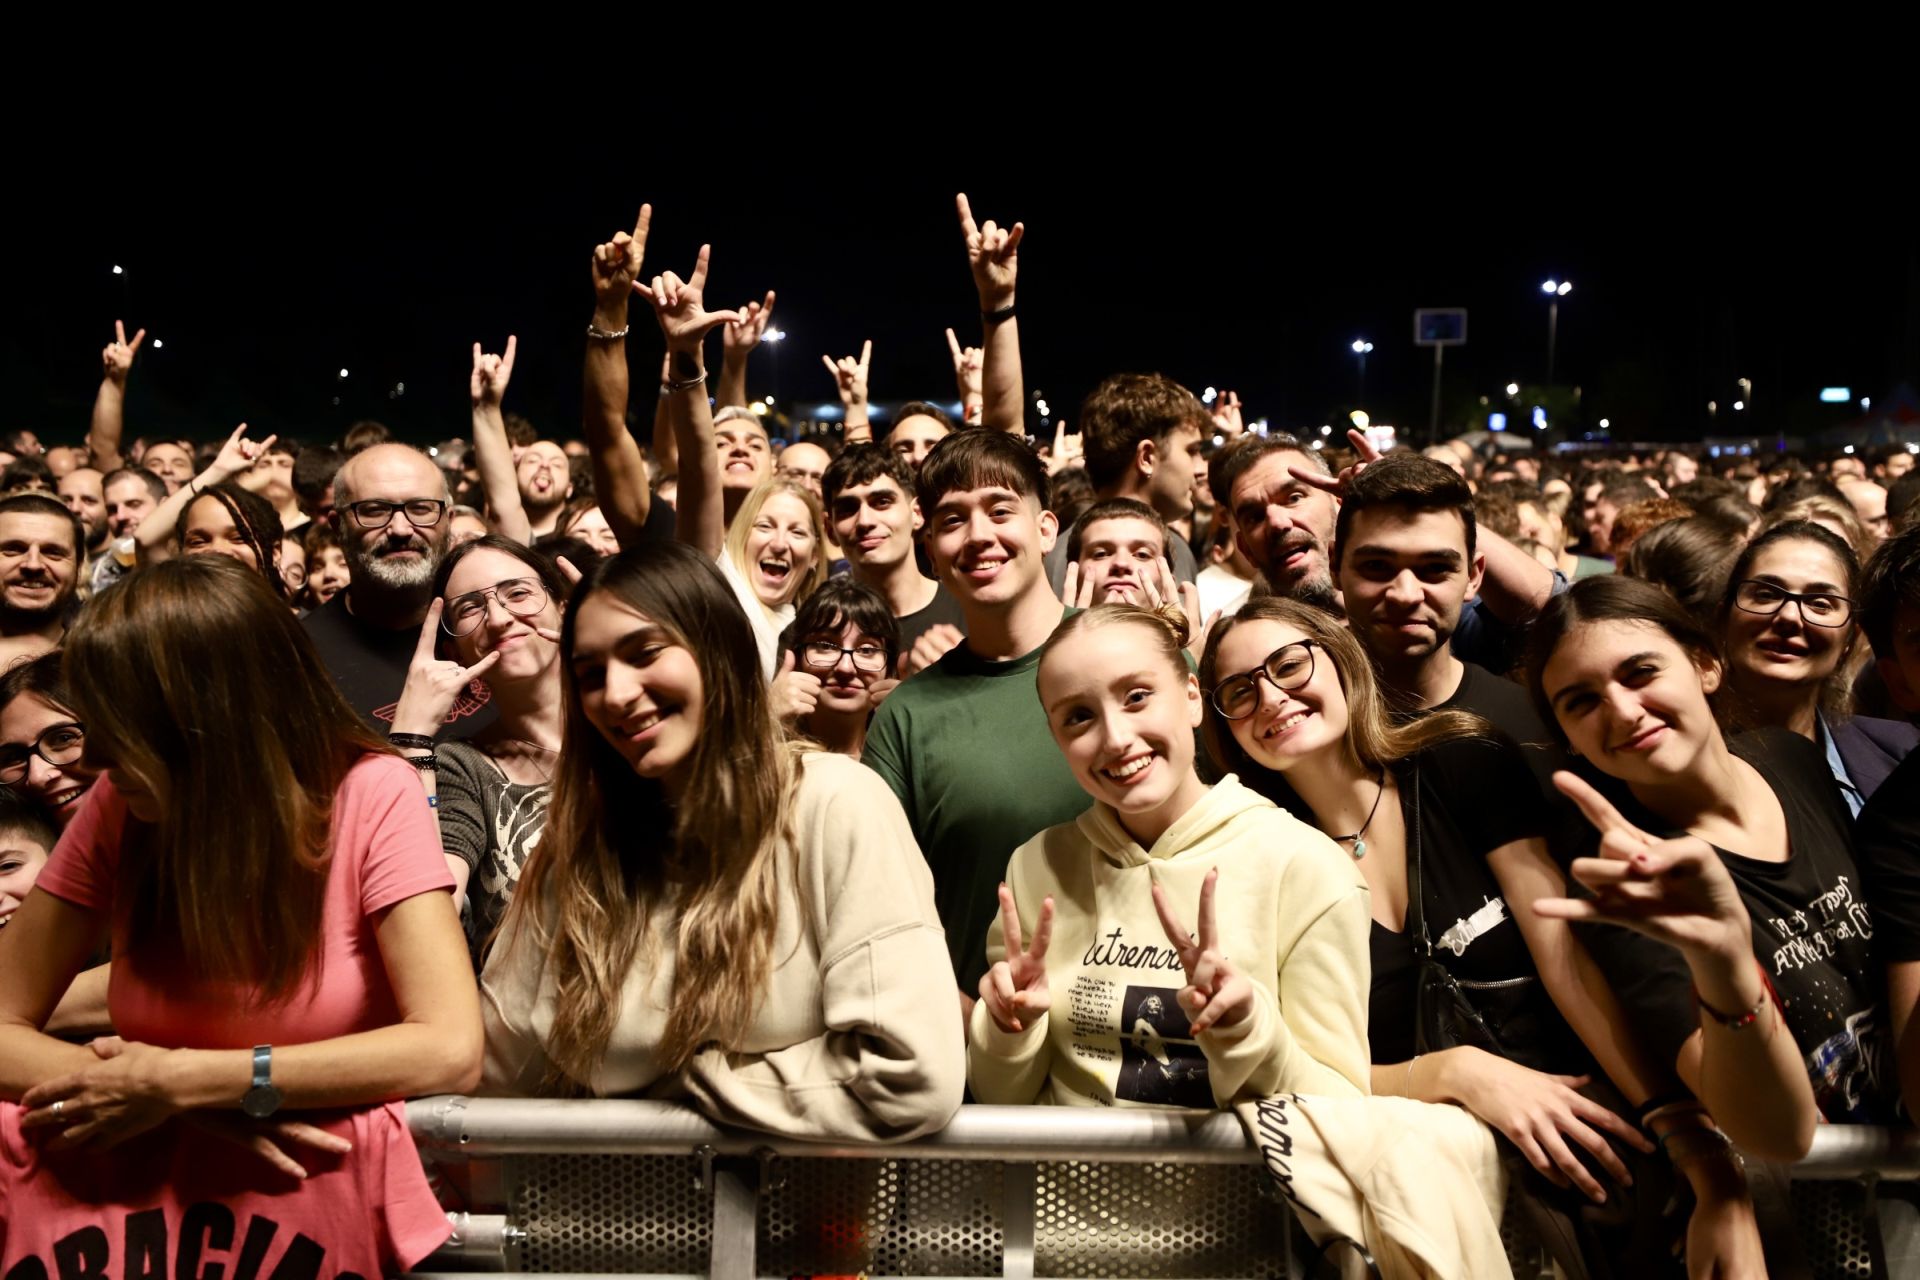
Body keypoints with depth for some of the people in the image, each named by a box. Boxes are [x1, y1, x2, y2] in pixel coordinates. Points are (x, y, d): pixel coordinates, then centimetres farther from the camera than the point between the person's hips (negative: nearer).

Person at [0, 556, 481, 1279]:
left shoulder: (372, 796, -11)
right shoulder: (119, 811, -1)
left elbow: (452, 1051, -21)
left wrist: (181, 1080, -23)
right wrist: (203, 1109, -22)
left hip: (325, 1187, -1)